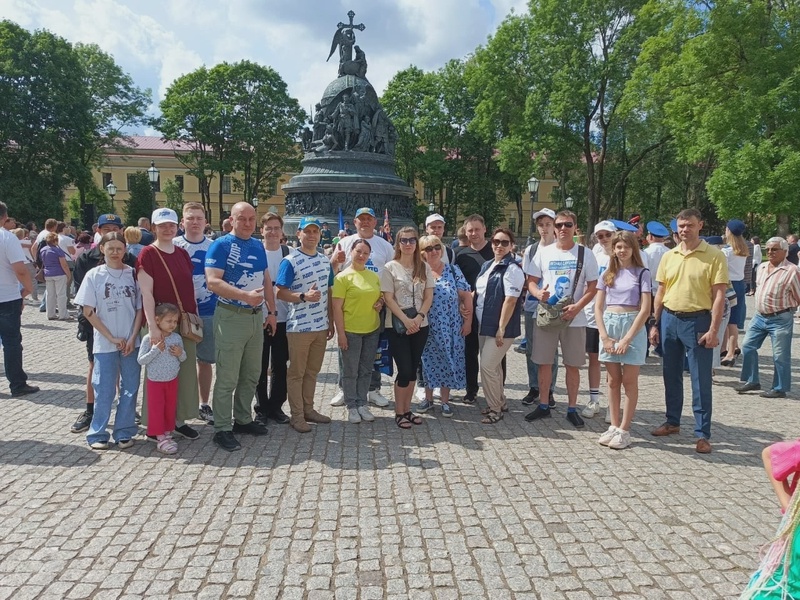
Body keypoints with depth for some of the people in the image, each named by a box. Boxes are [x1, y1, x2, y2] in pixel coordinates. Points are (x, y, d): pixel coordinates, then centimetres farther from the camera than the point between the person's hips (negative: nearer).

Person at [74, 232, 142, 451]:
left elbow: (140, 308, 3)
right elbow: (88, 312, -2)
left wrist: (132, 338, -7)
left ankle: (124, 432, 19)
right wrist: (112, 338, -7)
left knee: (129, 388, 7)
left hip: (131, 342, 1)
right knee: (104, 390, 4)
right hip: (105, 344, -1)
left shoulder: (132, 274, 2)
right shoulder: (94, 275, -1)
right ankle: (97, 434, 18)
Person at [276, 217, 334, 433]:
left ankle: (308, 409, 27)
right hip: (299, 326, -6)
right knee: (296, 373, 4)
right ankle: (296, 415, 13)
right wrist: (303, 296, -28)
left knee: (312, 371, 15)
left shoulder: (325, 261, 10)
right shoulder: (290, 261, -9)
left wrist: (331, 322, 14)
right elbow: (280, 293, -12)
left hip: (321, 326, 6)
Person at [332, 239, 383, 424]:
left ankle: (362, 404, 26)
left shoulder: (374, 276, 8)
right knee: (350, 372, 5)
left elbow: (380, 296, 23)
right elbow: (337, 307, -11)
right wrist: (341, 333, -14)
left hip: (372, 330, 5)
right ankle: (352, 406, 19)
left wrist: (381, 302, -1)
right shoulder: (343, 276, -8)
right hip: (351, 331, -5)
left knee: (366, 370, 13)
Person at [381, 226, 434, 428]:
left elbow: (429, 296, 4)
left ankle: (407, 410, 21)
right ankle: (399, 412, 10)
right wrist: (406, 320, -16)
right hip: (397, 326, -4)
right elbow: (388, 298, -8)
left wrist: (418, 317, -12)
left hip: (420, 326, 4)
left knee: (412, 370, 9)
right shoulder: (390, 267, -4)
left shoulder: (424, 267, 7)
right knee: (405, 370, -5)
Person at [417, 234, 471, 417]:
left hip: (450, 327, 0)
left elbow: (466, 296, -1)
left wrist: (468, 321, -4)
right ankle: (428, 398, 24)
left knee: (448, 362, 5)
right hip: (427, 328, 0)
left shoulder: (453, 270, 0)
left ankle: (445, 400, 18)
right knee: (428, 361, 7)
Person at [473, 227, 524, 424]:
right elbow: (477, 291, 20)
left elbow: (510, 300, -19)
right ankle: (499, 402, 32)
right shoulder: (487, 265, 11)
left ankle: (495, 409, 8)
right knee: (493, 366, 17)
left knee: (487, 367, -7)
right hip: (483, 325, 8)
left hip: (500, 327, -8)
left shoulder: (512, 269, -14)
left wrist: (501, 329, -21)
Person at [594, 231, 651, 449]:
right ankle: (614, 425, 16)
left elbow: (645, 310, -8)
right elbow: (598, 307, 7)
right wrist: (605, 336, -6)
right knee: (613, 380, 8)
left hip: (633, 326, -4)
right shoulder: (607, 274, 9)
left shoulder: (642, 273, -2)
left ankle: (624, 429, 6)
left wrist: (626, 339, -13)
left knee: (629, 380, 0)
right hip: (609, 325, 4)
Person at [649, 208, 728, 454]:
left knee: (701, 380, 0)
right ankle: (672, 422, 29)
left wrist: (713, 330, -15)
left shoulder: (715, 256, -6)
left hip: (697, 321, -5)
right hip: (669, 319, 5)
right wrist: (655, 324, 8)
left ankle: (703, 434, 9)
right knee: (671, 375, 14)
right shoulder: (668, 256, 8)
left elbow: (719, 295, -9)